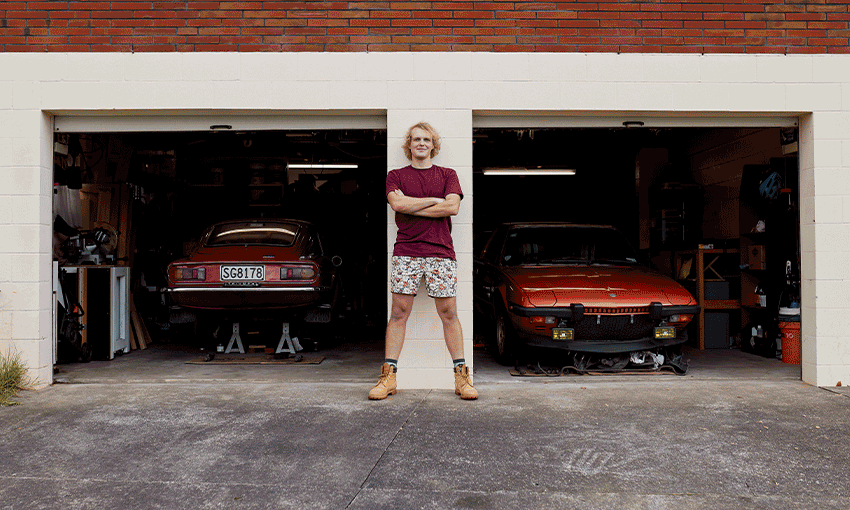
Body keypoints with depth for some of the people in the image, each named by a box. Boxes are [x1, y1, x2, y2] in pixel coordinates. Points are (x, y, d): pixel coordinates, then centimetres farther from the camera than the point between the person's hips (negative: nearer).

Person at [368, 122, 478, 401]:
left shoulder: (447, 175, 14)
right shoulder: (396, 176, 13)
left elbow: (453, 207, -4)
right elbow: (397, 204, -6)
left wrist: (411, 207, -4)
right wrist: (434, 201, -4)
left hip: (441, 252, 0)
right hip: (406, 251, 0)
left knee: (448, 312, 0)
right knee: (398, 312, -2)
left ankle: (462, 376, 7)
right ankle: (388, 376, 4)